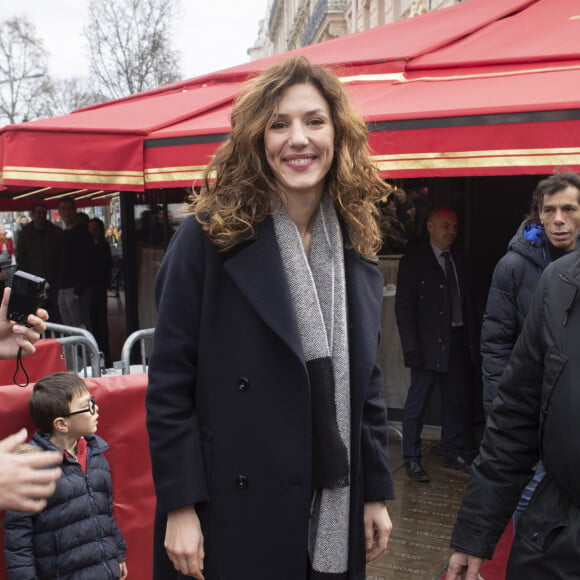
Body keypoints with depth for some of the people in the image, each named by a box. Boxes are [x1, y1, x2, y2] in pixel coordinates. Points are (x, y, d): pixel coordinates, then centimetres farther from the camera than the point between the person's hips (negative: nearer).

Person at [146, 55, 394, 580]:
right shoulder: (209, 237, -11)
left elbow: (365, 381, 8)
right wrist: (180, 505, -13)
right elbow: (169, 382, -10)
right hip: (233, 512, -4)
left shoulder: (356, 248, 4)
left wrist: (376, 493, 8)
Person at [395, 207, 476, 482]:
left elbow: (465, 301, 12)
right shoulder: (414, 260, -5)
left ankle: (454, 453, 27)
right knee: (417, 401, 0)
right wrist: (411, 347, -15)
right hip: (429, 343, -6)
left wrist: (468, 339, 3)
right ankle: (412, 458, 12)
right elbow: (403, 306, -9)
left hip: (457, 341, 6)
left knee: (455, 400, 13)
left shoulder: (458, 260, 12)